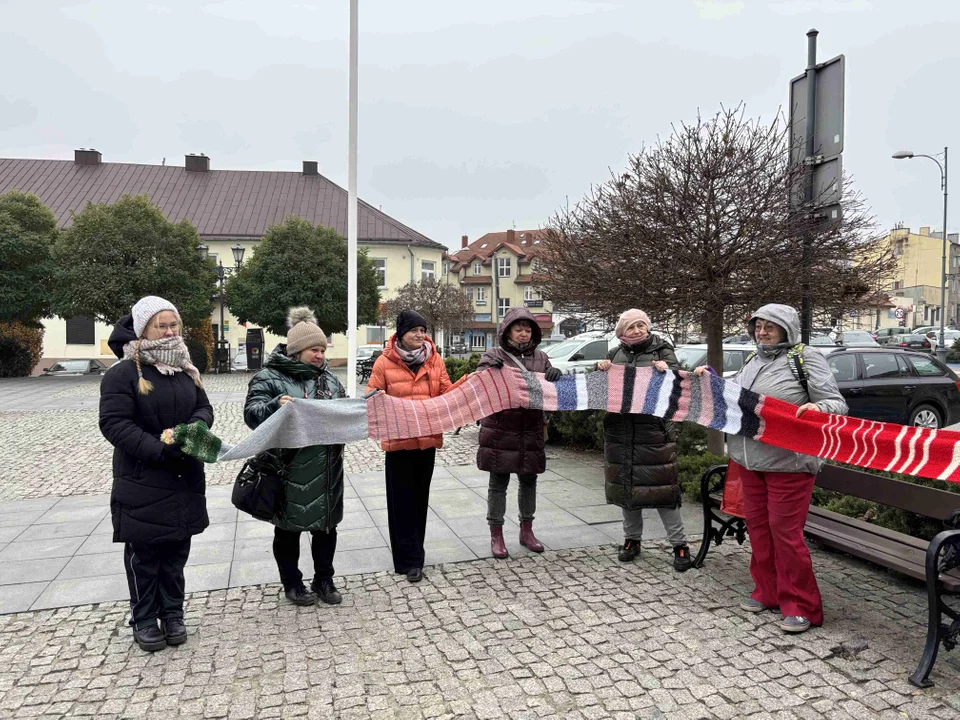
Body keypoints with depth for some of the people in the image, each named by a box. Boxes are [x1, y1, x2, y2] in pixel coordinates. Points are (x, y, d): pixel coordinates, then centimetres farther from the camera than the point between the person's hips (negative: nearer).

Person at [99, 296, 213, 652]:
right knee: (143, 554, 7)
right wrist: (158, 450, -25)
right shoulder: (124, 373, -11)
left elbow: (204, 408, 10)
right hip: (142, 480, -5)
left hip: (184, 478, 6)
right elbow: (114, 423, -17)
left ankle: (172, 613, 27)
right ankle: (144, 619, 22)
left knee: (176, 550, 13)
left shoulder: (186, 369, 10)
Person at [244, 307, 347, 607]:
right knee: (288, 528, 10)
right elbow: (252, 413, -16)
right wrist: (275, 406, -36)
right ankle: (292, 583, 28)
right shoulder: (269, 378, -7)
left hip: (326, 470, 6)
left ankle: (324, 579, 32)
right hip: (288, 470, -5)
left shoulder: (328, 378, 12)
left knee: (326, 525, 15)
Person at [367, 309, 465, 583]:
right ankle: (409, 560, 9)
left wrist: (466, 383, -9)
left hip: (428, 439, 4)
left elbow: (446, 393, 6)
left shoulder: (435, 360, 4)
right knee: (403, 500, 1)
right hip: (398, 440, -3)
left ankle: (414, 552, 30)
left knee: (420, 498, 14)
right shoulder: (384, 362, -6)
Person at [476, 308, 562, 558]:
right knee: (498, 483, 5)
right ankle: (496, 535, 17)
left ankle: (526, 531, 31)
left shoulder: (540, 358, 9)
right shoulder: (494, 355, -2)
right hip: (500, 431, -4)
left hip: (530, 432, 4)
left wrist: (556, 376, -15)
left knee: (529, 481, 14)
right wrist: (491, 370, -30)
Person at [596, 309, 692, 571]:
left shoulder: (662, 350, 3)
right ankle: (632, 540, 24)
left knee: (661, 486, -4)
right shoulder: (615, 354, 12)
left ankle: (680, 544, 7)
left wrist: (667, 370, -29)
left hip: (654, 429, -4)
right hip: (620, 430, 4)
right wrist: (600, 369, -8)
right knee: (626, 484, 10)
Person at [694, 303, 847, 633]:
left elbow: (837, 403, -9)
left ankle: (800, 606, 9)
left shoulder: (806, 358, -5)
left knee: (785, 530, -4)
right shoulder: (754, 361, 14)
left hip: (788, 462, -7)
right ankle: (768, 592, 25)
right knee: (758, 525, 11)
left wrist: (817, 407, -30)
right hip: (748, 460, 7)